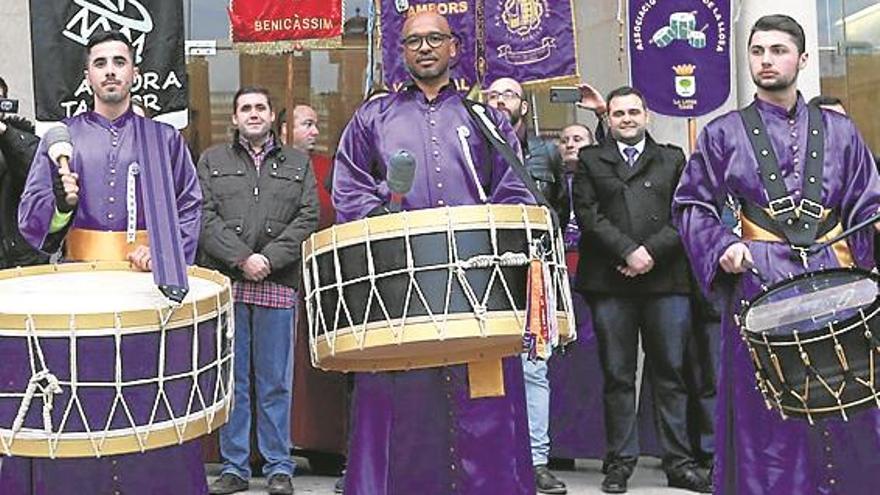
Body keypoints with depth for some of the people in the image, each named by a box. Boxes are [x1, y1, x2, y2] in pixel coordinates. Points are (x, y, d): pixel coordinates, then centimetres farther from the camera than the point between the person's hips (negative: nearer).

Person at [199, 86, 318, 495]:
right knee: (231, 381, 4)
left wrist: (270, 258, -10)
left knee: (276, 382, 4)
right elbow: (204, 216, 1)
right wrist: (241, 258, -12)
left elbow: (308, 218, 3)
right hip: (225, 284, 0)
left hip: (278, 285, 0)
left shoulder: (298, 164, 15)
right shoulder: (212, 161, 13)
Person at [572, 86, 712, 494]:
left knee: (671, 373, 2)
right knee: (617, 376, 2)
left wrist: (652, 253, -8)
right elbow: (587, 214, 1)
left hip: (666, 279, 1)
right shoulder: (590, 161, 14)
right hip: (610, 282, -1)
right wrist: (627, 251, -11)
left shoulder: (673, 160, 17)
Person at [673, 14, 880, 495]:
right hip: (759, 285, -2)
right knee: (764, 416, -1)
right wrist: (722, 246, -9)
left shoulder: (838, 131, 12)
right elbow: (691, 204, 7)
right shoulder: (723, 134, 8)